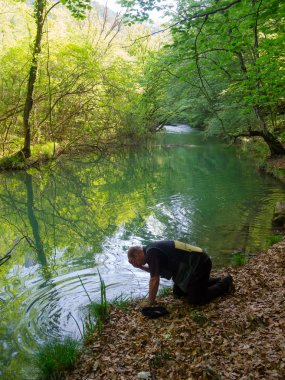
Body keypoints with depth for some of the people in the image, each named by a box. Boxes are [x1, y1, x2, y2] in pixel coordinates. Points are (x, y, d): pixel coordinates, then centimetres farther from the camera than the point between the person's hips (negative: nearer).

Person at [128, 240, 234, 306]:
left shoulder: (151, 252, -21)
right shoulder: (152, 248, 8)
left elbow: (154, 280, -22)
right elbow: (156, 271, 23)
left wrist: (151, 303, -11)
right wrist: (141, 267, 9)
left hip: (199, 263, -10)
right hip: (193, 263, 10)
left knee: (196, 300, -6)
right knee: (177, 292, 18)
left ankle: (225, 283, 12)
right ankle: (216, 281, 26)